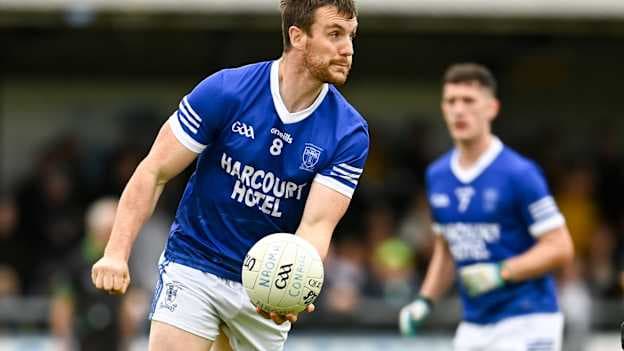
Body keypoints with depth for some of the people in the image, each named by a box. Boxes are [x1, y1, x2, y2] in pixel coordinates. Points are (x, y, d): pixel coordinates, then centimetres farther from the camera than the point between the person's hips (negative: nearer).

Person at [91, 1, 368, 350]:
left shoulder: (350, 134, -10)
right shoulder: (224, 91, -15)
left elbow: (316, 225, -18)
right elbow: (154, 172, -8)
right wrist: (116, 253, -17)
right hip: (193, 268, -2)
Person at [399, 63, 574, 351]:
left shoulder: (519, 173, -11)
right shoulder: (437, 176, 9)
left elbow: (560, 249, -12)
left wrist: (501, 273, -21)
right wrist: (424, 302, 10)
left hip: (526, 324, -7)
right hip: (473, 325, 7)